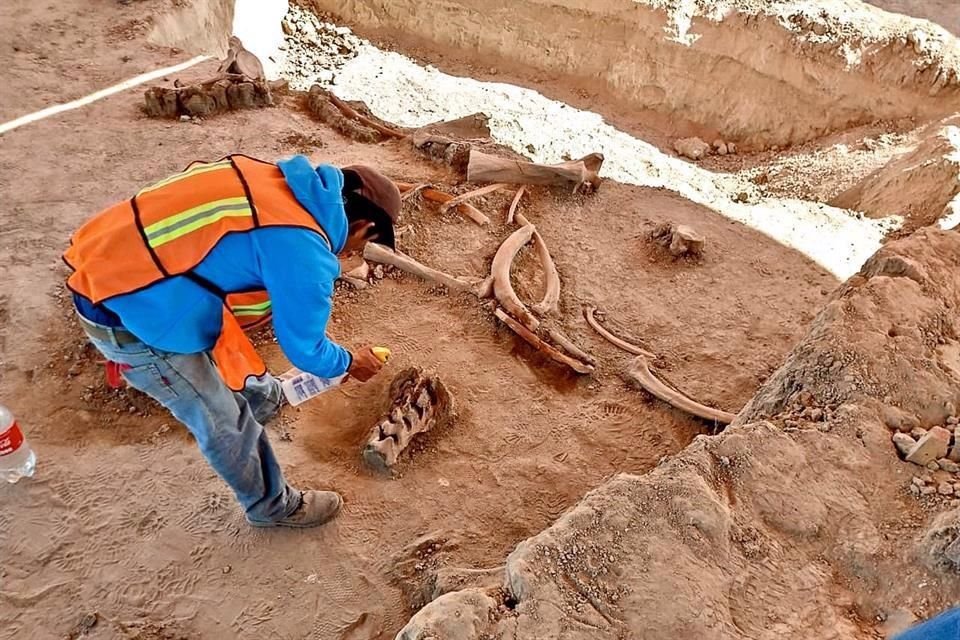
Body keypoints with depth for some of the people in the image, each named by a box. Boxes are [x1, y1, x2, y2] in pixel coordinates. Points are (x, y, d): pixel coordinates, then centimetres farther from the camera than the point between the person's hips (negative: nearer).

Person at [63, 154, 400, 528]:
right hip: (129, 314, -9)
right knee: (225, 424, 10)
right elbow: (303, 347, -9)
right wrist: (349, 364, 11)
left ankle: (259, 395, 62)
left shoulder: (279, 185, 3)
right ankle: (274, 506, 32)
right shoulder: (304, 253, -24)